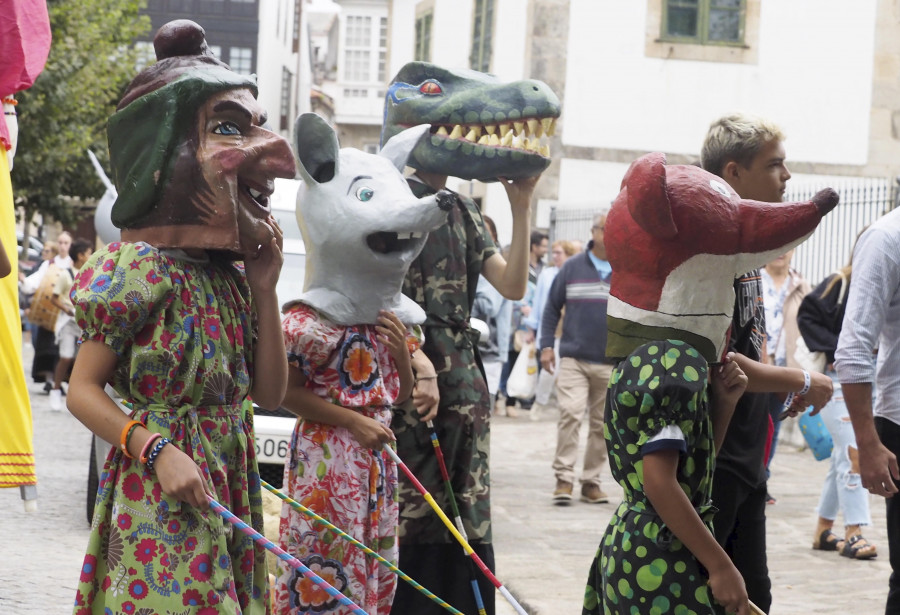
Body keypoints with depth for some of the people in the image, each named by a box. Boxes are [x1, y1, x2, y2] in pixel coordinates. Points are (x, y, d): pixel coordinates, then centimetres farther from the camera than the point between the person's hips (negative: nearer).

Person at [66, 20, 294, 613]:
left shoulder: (233, 272, 9)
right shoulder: (144, 268, -12)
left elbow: (270, 393, 10)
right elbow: (83, 389, -11)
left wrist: (264, 291, 2)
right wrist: (157, 451, -22)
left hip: (230, 491, 7)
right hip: (164, 499, -7)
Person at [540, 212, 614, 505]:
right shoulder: (573, 268, 4)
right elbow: (552, 307, 10)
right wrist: (546, 345, 2)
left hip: (612, 364, 2)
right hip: (574, 358, -1)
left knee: (602, 423, 6)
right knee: (570, 413, -15)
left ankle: (591, 480, 16)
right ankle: (564, 478, -10)